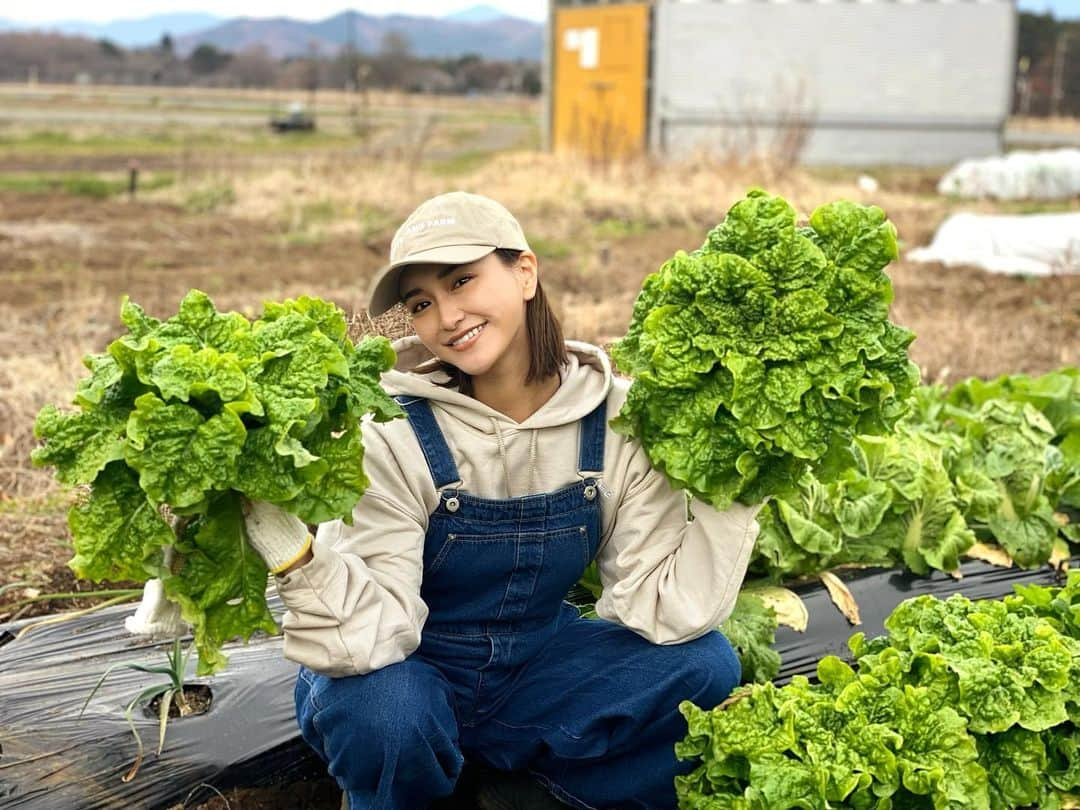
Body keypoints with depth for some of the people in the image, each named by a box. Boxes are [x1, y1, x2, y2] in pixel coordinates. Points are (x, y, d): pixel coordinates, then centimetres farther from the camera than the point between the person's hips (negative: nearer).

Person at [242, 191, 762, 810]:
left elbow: (663, 613, -16)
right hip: (412, 670, -3)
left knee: (703, 666, -18)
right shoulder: (393, 432, -20)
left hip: (534, 663, 3)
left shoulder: (615, 419, -13)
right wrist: (294, 552, -44)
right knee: (382, 716, -36)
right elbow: (376, 633, -27)